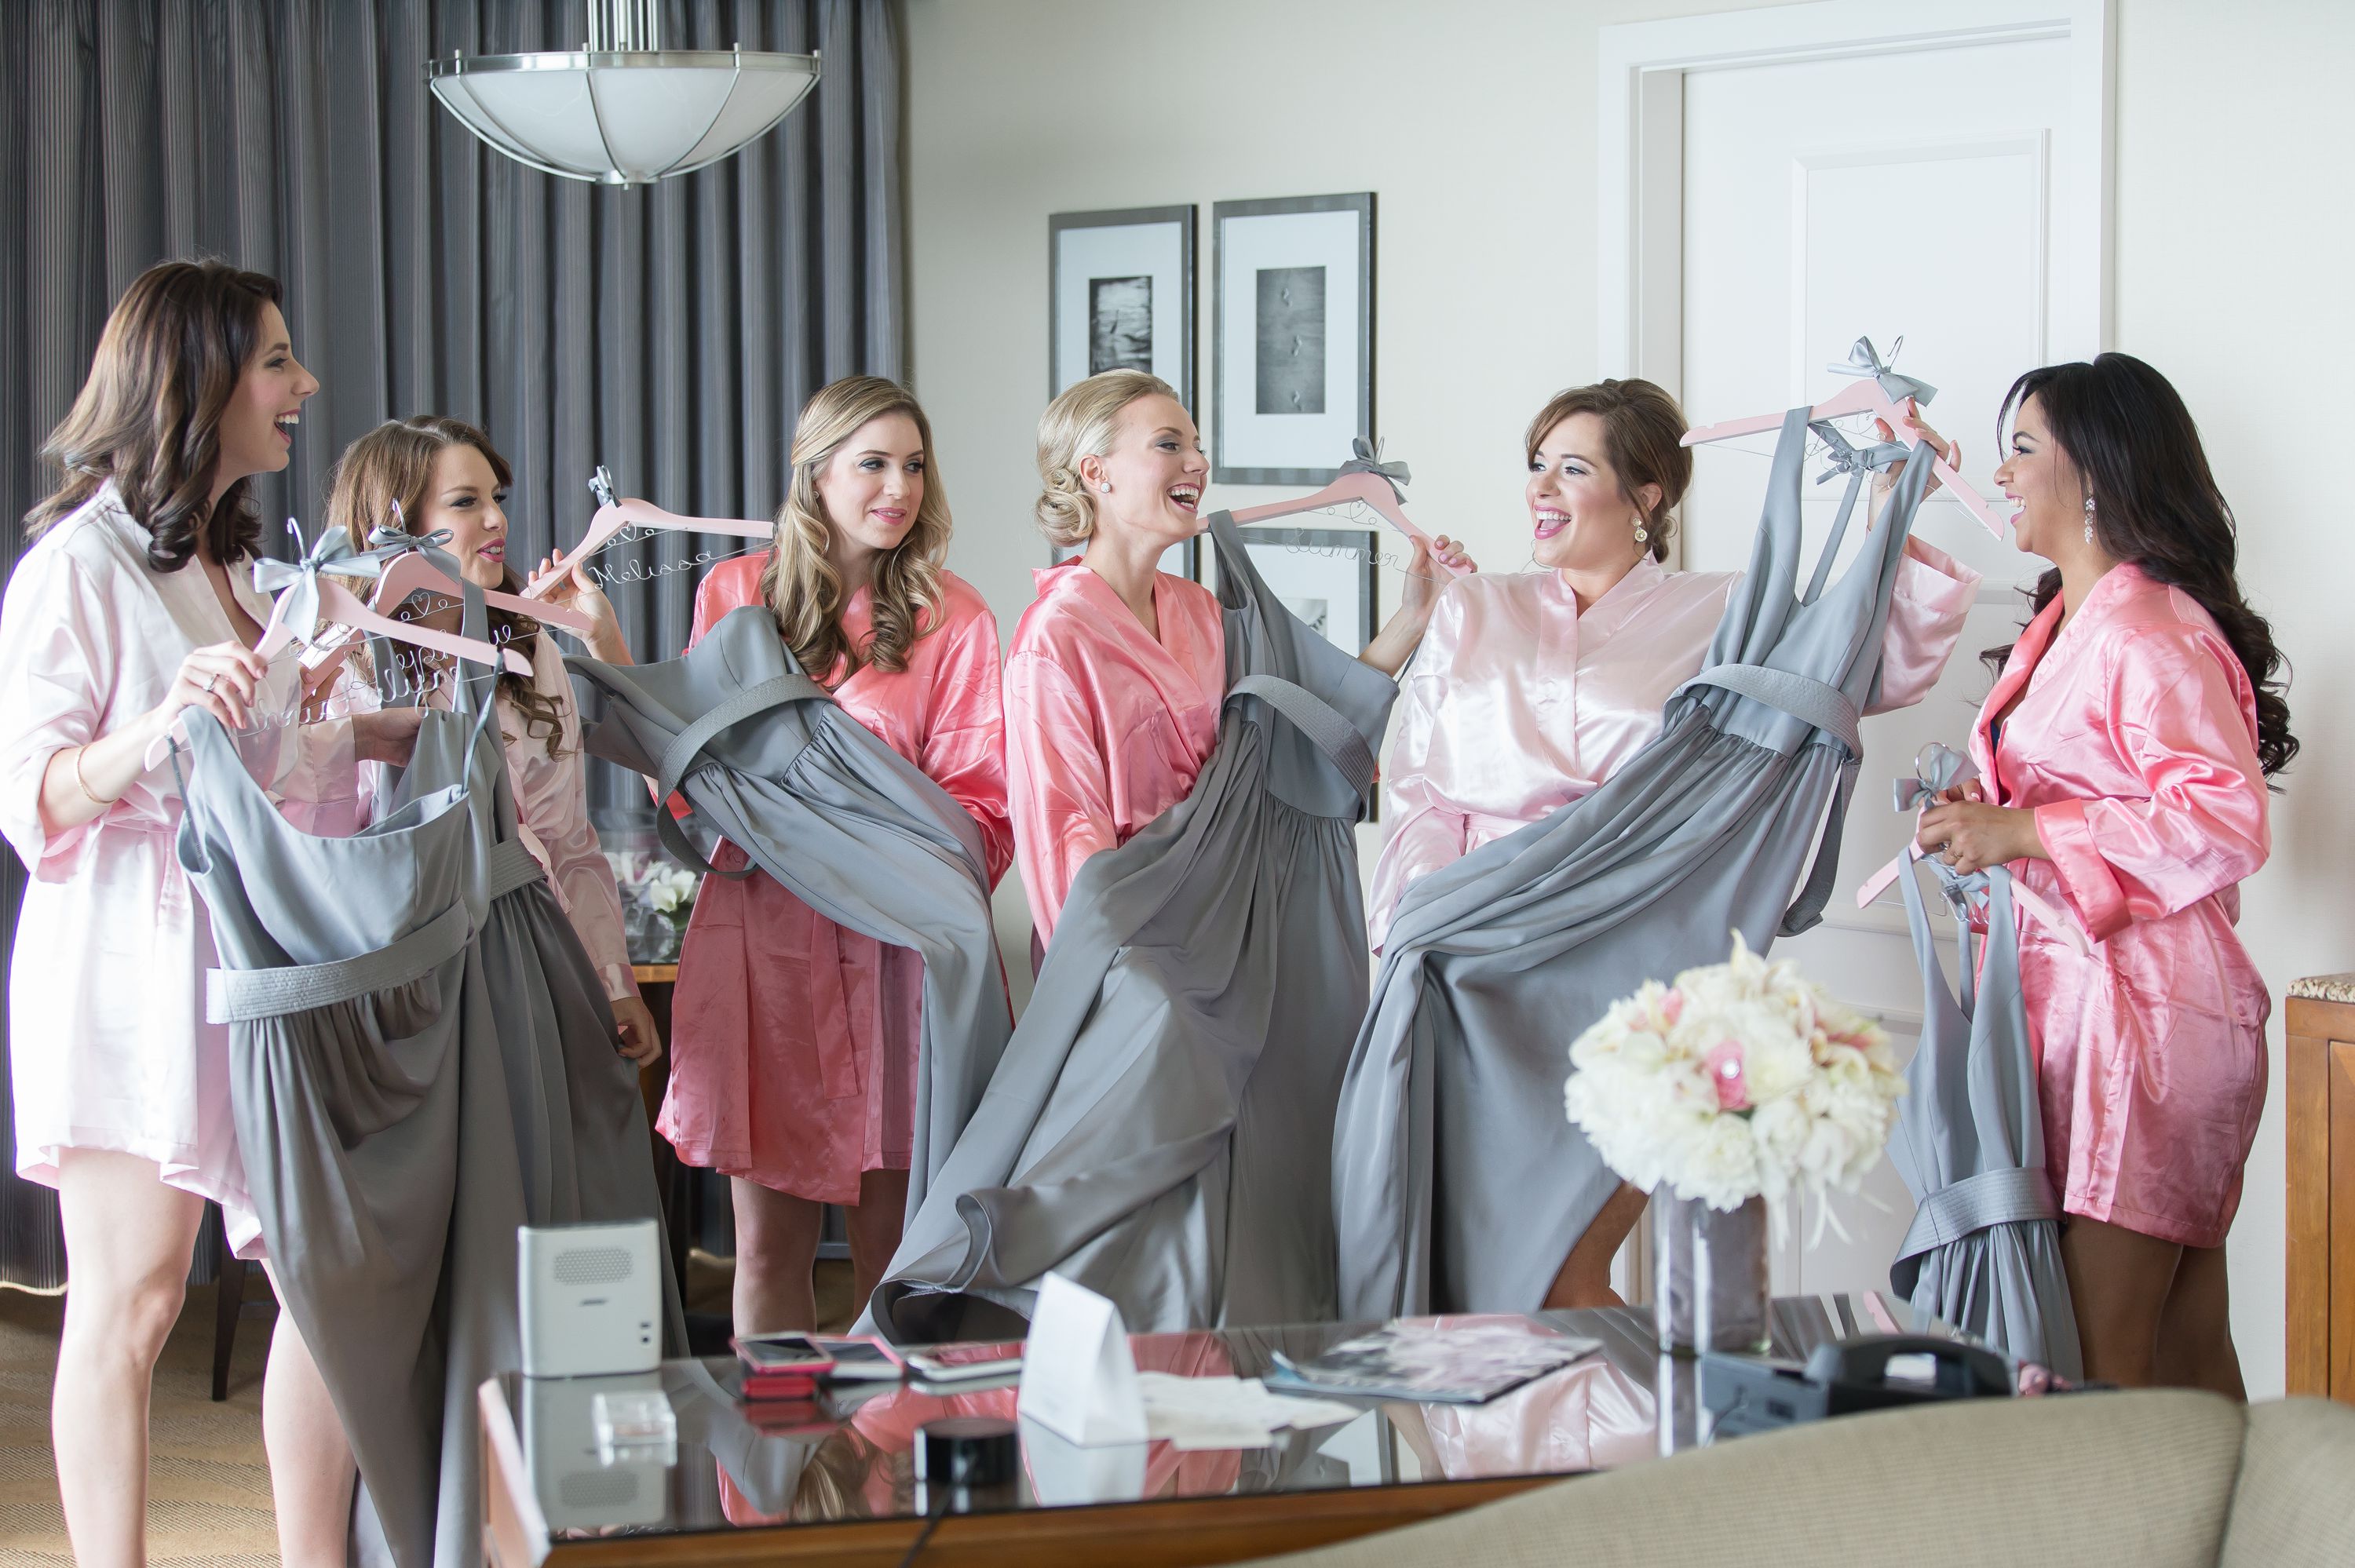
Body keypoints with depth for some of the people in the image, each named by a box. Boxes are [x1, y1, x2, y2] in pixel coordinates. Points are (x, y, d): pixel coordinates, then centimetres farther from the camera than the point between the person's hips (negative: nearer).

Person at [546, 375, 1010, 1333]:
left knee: (891, 1238, 2)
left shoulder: (951, 618, 3)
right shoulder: (735, 593, 9)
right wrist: (605, 641, 7)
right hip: (757, 930, 2)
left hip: (889, 940, -1)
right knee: (767, 1240, 4)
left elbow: (980, 807, 0)